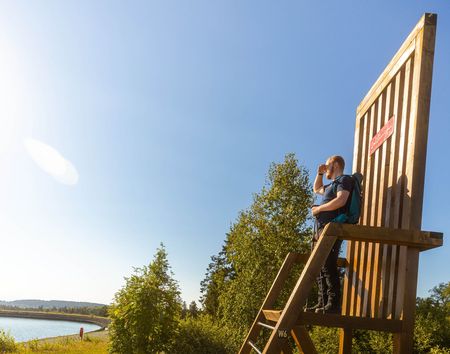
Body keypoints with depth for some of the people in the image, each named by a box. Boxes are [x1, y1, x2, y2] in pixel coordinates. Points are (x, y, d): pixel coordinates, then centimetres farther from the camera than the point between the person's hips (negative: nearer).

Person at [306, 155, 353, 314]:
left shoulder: (344, 179, 1)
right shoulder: (332, 184, 29)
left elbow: (341, 200, -16)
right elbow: (316, 189, 47)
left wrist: (318, 208, -9)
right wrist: (319, 173, 31)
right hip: (321, 229, 10)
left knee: (328, 266, -18)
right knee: (320, 268, 4)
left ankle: (334, 304, -21)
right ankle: (322, 303, 4)